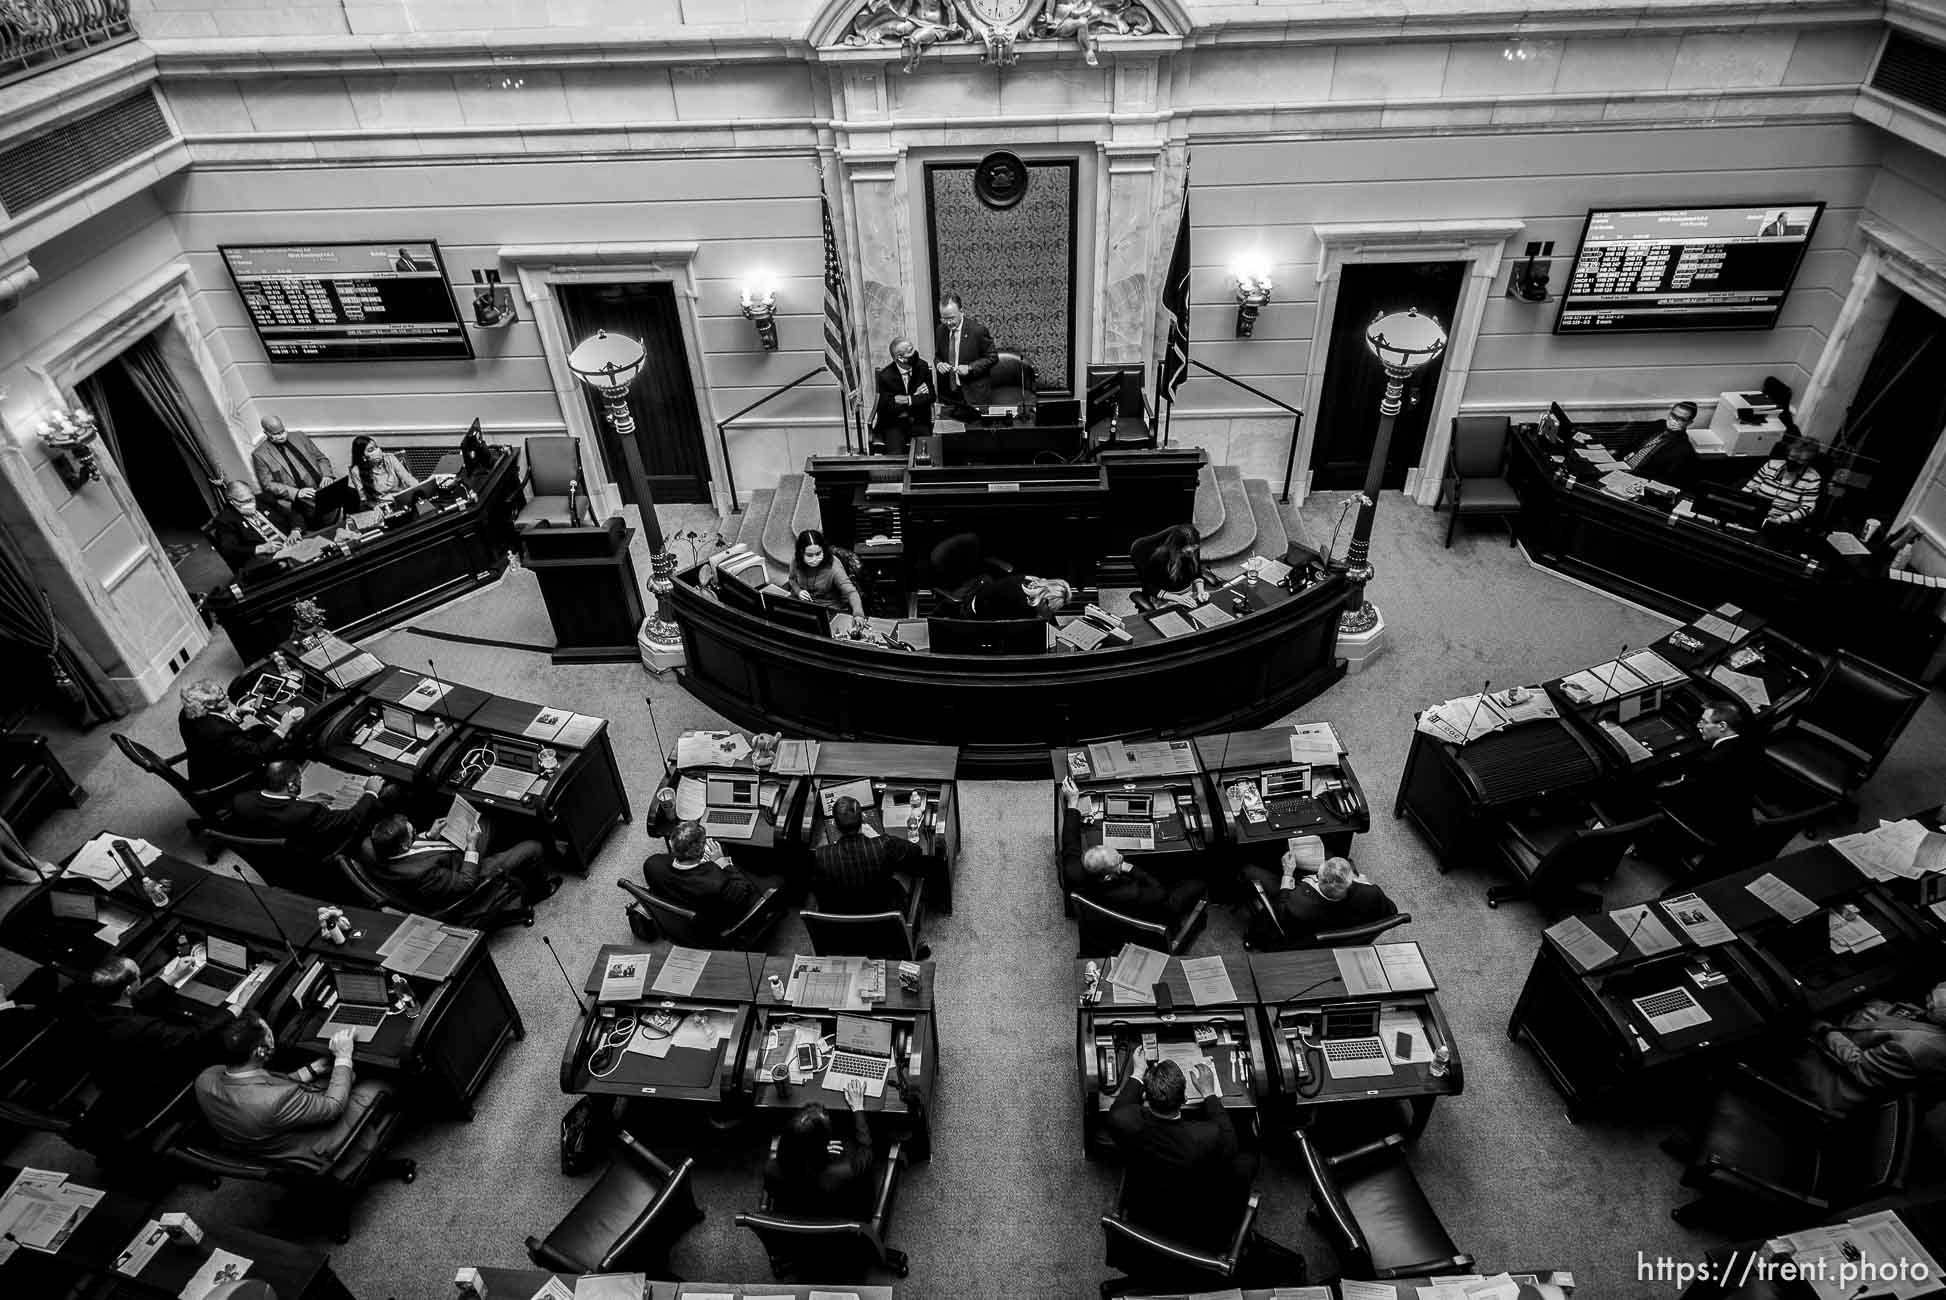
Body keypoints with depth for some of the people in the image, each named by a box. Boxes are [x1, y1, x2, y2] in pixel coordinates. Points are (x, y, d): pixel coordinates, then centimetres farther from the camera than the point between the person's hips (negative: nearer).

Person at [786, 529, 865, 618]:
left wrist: (858, 614, -48)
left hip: (829, 608, -4)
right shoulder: (795, 561, -9)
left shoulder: (833, 566, -23)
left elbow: (850, 592, -30)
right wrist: (798, 591, -8)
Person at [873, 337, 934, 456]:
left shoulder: (922, 368, -1)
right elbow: (888, 407, -12)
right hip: (894, 424, -2)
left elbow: (931, 396, -2)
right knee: (895, 455, -25)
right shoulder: (885, 376, -10)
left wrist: (908, 400, -16)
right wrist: (916, 397, -14)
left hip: (919, 422, 2)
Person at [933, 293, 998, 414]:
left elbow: (992, 357, -6)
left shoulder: (978, 330, -12)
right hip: (948, 393, 4)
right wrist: (938, 364, -6)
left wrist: (969, 368, -18)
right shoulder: (940, 330, 5)